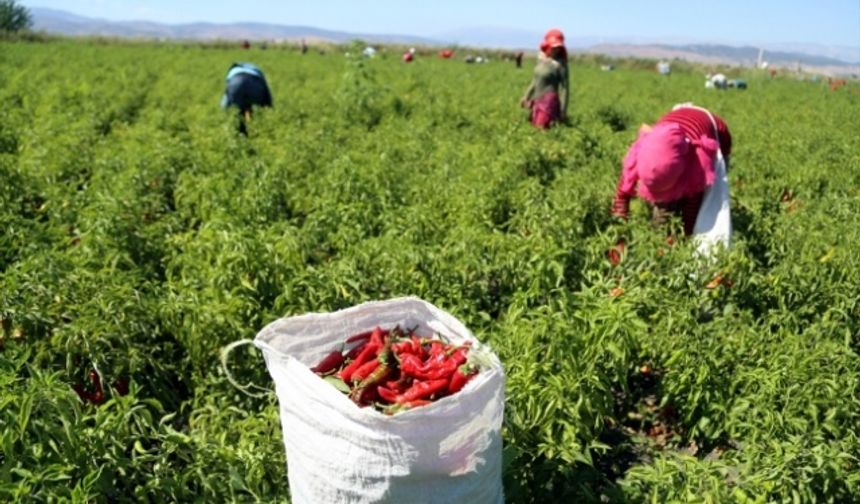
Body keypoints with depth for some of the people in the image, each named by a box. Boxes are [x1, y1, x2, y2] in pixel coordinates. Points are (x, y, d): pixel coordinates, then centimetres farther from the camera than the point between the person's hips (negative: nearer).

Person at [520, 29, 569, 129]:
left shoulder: (559, 64, -12)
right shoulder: (541, 59, 8)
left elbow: (565, 87, -11)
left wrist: (563, 110, -13)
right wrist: (527, 96, 21)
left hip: (549, 101, -8)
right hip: (538, 101, 8)